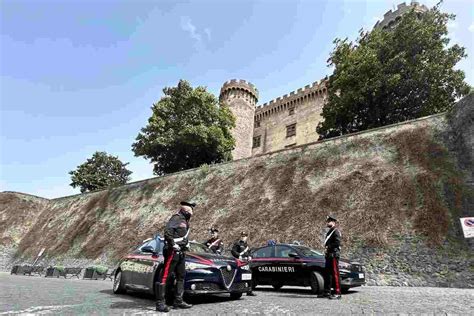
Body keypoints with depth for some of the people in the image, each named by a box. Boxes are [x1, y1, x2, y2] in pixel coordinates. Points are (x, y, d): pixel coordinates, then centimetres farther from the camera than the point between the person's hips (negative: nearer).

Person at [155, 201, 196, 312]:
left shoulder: (185, 221, 18)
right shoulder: (176, 218, -11)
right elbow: (167, 231, -25)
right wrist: (173, 244, -22)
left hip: (180, 252, 10)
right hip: (172, 251, -10)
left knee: (181, 276, 14)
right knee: (164, 276, -6)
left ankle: (178, 301, 23)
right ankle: (160, 303, -1)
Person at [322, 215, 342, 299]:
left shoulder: (336, 231, -8)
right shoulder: (329, 232, 21)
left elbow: (337, 242, -19)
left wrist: (328, 247, -14)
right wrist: (326, 249, 10)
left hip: (334, 255, -10)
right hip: (329, 255, 10)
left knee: (335, 273, -7)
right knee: (327, 274, 12)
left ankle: (337, 293, -3)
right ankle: (327, 292, 20)